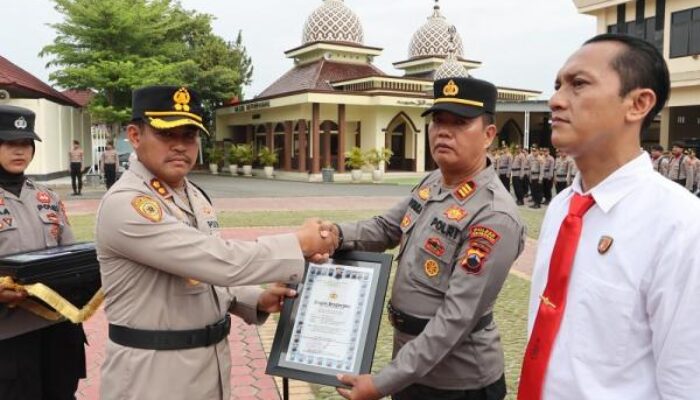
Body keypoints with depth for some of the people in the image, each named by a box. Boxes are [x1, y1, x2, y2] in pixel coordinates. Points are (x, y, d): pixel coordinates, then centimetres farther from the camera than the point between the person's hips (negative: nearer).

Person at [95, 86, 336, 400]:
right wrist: (300, 243, -18)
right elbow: (220, 262, -27)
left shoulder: (194, 196, 7)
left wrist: (255, 301, -1)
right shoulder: (124, 205, -21)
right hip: (153, 373, -7)